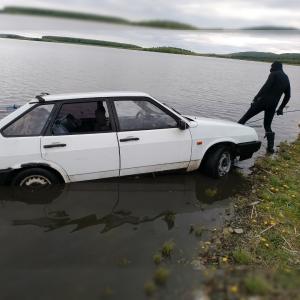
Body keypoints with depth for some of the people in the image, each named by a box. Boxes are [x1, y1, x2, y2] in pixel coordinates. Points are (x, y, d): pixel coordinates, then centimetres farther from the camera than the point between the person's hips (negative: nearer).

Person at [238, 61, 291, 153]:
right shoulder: (286, 78, 20)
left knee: (246, 117, 1)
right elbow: (288, 95, 22)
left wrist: (256, 98, -16)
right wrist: (281, 108, 27)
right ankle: (270, 147, 5)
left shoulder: (274, 74, -1)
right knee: (267, 126, 13)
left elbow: (266, 87, -15)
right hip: (273, 105, 7)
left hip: (263, 101, -6)